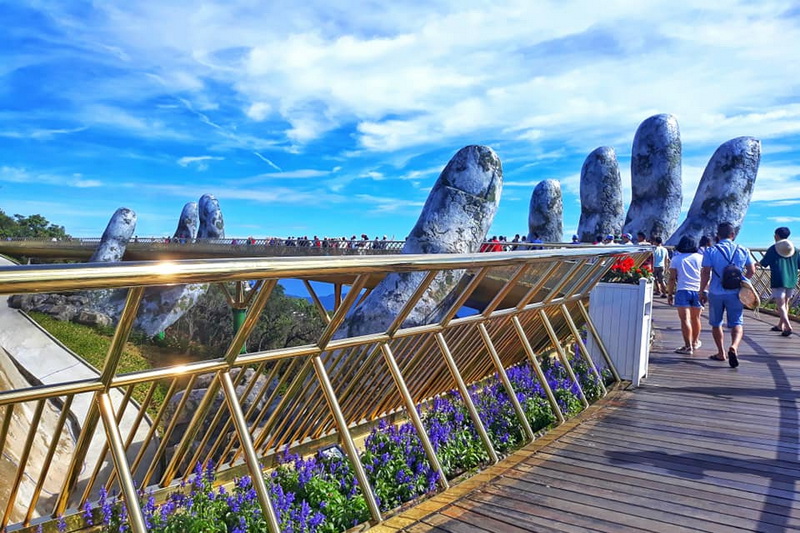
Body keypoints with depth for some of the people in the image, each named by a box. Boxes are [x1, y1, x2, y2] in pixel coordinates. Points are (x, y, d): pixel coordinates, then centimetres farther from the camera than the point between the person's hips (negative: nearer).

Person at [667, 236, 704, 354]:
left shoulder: (676, 259, 3)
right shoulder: (700, 257, 8)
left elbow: (672, 279, -1)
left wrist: (669, 293, 4)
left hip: (682, 291, -3)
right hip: (698, 291, 3)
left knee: (685, 319, -6)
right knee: (695, 318, 18)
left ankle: (688, 346, -12)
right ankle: (695, 342, 35)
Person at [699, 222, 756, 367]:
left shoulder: (711, 251, -6)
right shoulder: (743, 250, 3)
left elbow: (705, 273, -10)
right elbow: (751, 271, 6)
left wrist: (702, 291, -2)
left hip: (716, 292, -1)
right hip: (735, 293, 1)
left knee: (716, 323, 14)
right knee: (737, 323, 4)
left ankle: (721, 353, 21)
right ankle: (734, 347, -22)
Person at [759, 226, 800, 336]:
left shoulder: (773, 249, -4)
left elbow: (764, 263, 0)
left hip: (778, 281, -5)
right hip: (791, 281, 5)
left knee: (780, 305, -8)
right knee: (785, 303, 19)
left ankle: (788, 327, -22)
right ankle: (780, 325, 28)